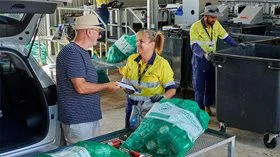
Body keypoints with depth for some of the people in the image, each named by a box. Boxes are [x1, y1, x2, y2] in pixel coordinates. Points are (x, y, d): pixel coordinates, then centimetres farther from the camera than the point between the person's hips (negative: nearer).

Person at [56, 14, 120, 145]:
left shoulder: (81, 52, 16)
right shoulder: (71, 53, -17)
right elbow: (80, 87, -22)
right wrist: (106, 86, -10)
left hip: (91, 116, 10)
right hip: (77, 120, -10)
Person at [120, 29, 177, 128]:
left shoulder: (162, 63, -9)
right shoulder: (131, 59, 4)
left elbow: (172, 89, -8)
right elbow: (125, 81, 13)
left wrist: (163, 96, -27)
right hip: (132, 105, 4)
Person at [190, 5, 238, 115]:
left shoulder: (216, 24, -1)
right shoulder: (195, 27, -18)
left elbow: (225, 37, 7)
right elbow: (194, 46, -26)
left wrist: (238, 46, -2)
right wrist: (204, 55, -41)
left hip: (212, 59, 6)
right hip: (199, 60, -5)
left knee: (212, 86, 14)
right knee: (199, 87, -1)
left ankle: (207, 106, 32)